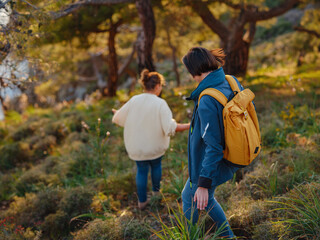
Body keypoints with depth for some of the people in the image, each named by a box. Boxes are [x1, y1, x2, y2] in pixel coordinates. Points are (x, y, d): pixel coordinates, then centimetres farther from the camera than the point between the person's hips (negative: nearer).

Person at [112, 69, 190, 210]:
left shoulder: (134, 100, -11)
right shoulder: (160, 104, -22)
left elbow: (118, 119, -1)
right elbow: (170, 128, -29)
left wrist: (116, 113, 22)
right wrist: (189, 126, -20)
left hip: (136, 146, 2)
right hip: (155, 146, -2)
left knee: (142, 170, 21)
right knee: (156, 165, 27)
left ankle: (142, 201, 28)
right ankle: (156, 190, 48)